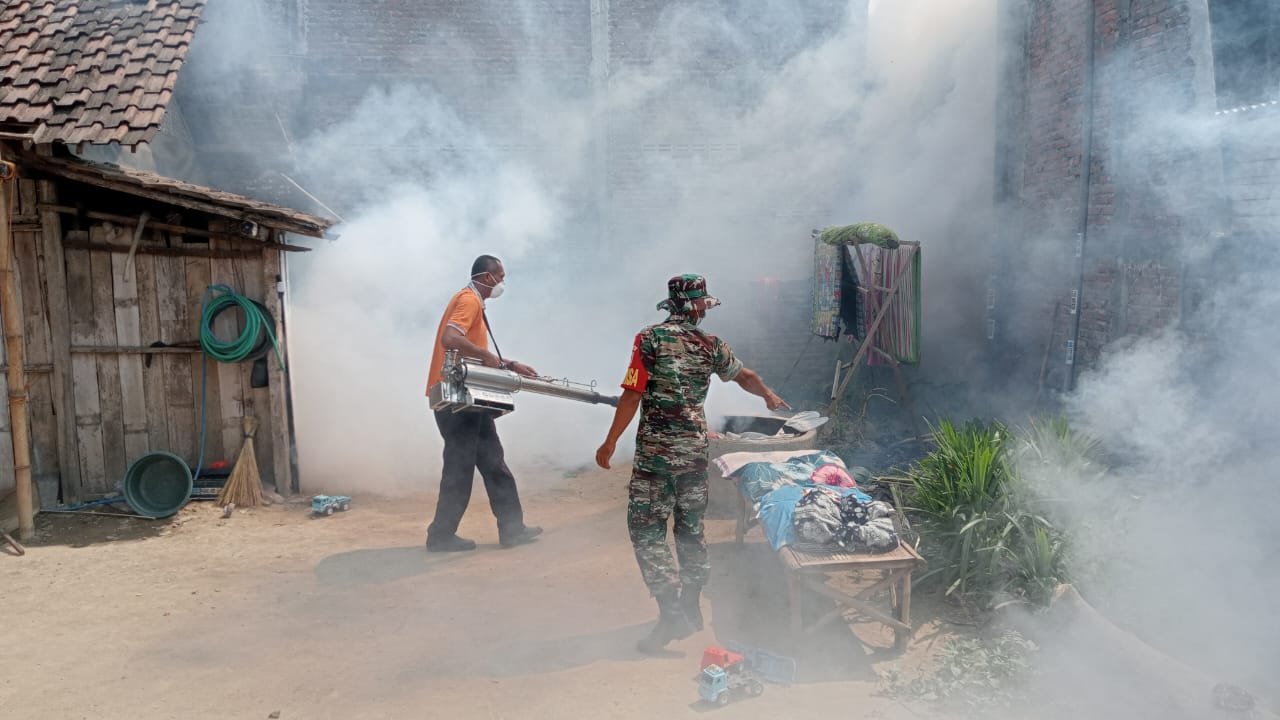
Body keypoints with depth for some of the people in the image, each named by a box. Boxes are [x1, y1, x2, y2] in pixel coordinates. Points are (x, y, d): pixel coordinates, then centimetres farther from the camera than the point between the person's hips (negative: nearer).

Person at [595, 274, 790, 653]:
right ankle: (691, 608, 25)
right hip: (696, 448, 5)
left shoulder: (650, 339, -8)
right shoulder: (711, 345, 5)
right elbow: (745, 376, 22)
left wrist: (610, 441, -3)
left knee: (647, 528, 1)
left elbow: (632, 395, -11)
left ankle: (672, 614, -4)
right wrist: (769, 395, 43)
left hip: (655, 450, -5)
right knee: (691, 527, 15)